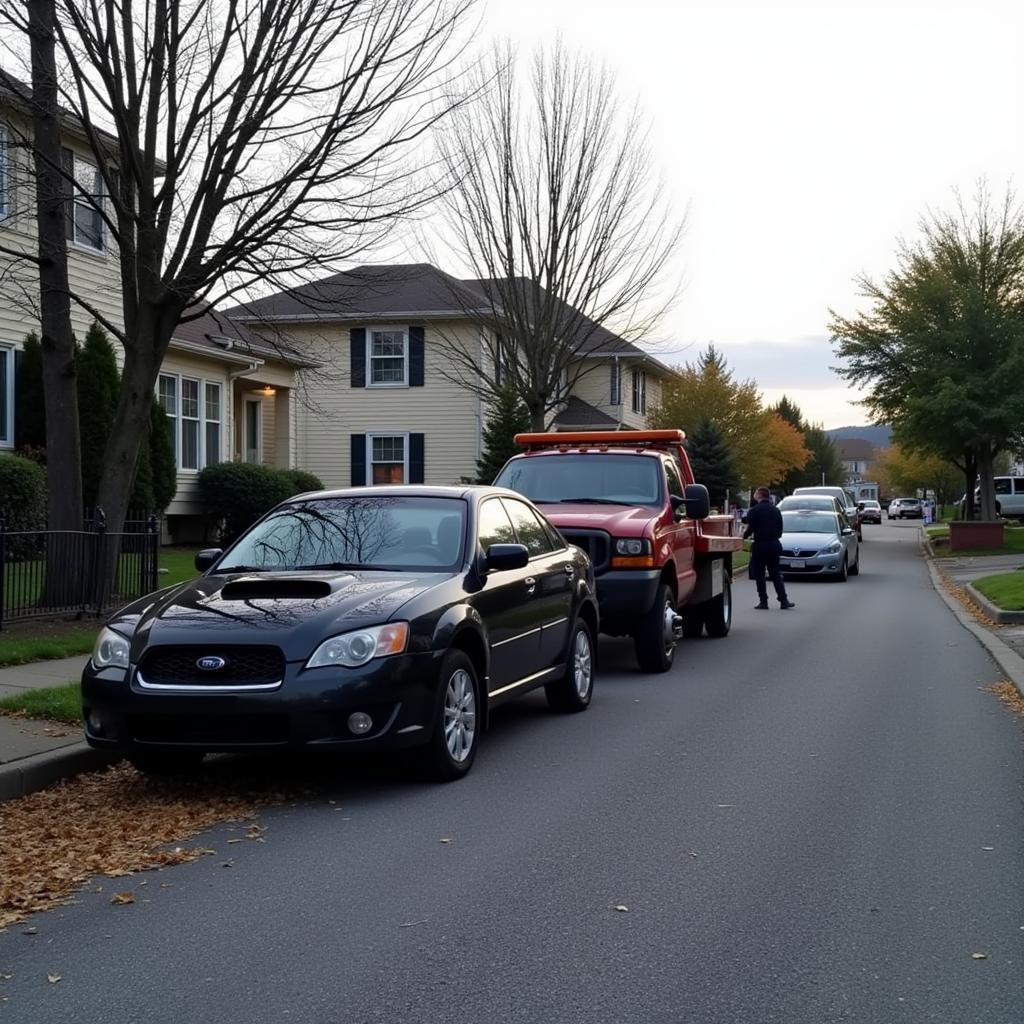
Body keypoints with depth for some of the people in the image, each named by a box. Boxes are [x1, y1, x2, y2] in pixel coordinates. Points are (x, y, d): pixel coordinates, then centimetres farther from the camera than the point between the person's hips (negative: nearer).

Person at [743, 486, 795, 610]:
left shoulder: (754, 511, -10)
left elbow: (750, 529, -10)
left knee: (759, 575, 4)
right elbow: (780, 531, 11)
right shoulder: (776, 511, 9)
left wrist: (743, 535, 9)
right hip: (774, 545, 5)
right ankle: (783, 600, 3)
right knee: (775, 574, 11)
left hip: (760, 545, -5)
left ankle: (763, 601, 2)